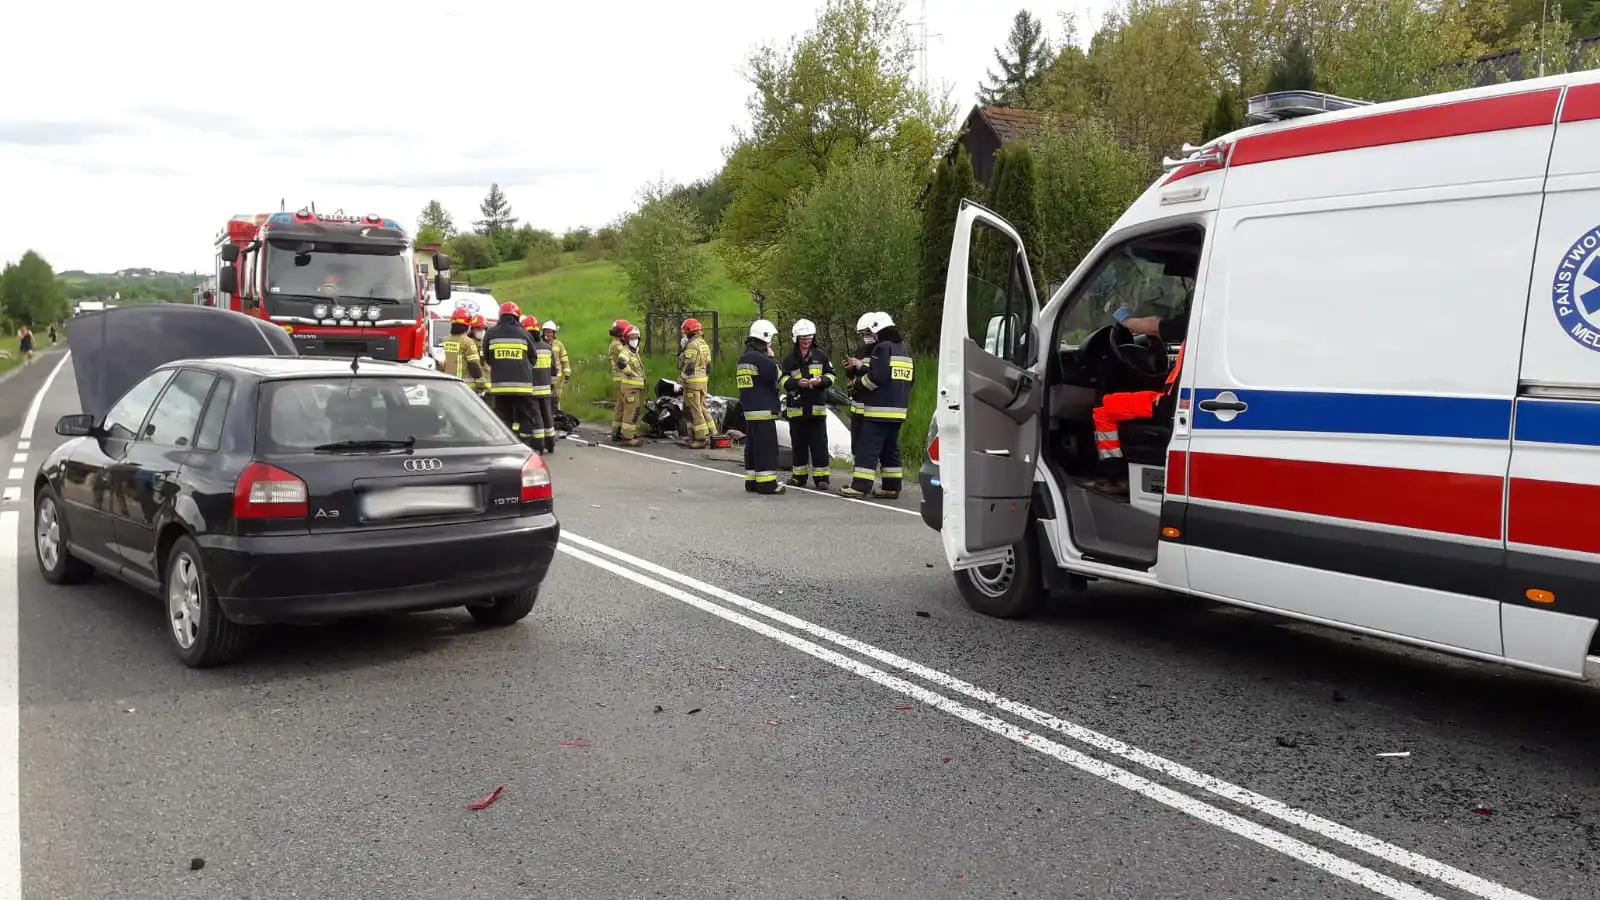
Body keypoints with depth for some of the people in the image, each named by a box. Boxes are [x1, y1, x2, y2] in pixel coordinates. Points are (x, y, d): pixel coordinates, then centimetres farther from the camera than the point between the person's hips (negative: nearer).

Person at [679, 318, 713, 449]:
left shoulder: (692, 345, -14)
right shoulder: (705, 344, 14)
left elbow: (689, 367, -18)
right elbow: (708, 365, 17)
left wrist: (684, 382, -14)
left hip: (693, 381, -9)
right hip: (703, 380, 9)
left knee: (694, 410, -5)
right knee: (702, 407, 17)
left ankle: (700, 438, -4)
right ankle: (709, 433, 19)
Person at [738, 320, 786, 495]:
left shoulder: (744, 358, 16)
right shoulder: (759, 358, -15)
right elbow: (777, 374, -17)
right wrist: (771, 357, -4)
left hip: (749, 410, 10)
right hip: (764, 410, -10)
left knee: (752, 446, 12)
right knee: (767, 447, -7)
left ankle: (752, 481, 16)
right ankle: (767, 483, -7)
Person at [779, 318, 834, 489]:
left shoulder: (820, 355, 5)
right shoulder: (790, 359, 5)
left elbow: (830, 375, 5)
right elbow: (782, 381, -1)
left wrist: (821, 380, -15)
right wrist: (797, 383, -19)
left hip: (817, 407, -1)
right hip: (797, 408, 1)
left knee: (819, 444, -2)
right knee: (798, 444, 8)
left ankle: (821, 476, 2)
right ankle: (799, 476, 19)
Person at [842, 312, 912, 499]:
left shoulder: (882, 348, -11)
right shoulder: (903, 350, 18)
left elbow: (876, 377, -19)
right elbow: (909, 379, 22)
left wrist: (860, 382, -1)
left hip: (879, 409, -9)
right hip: (899, 409, 9)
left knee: (869, 448, -9)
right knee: (891, 448, 12)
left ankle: (860, 486, -11)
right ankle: (891, 487, 12)